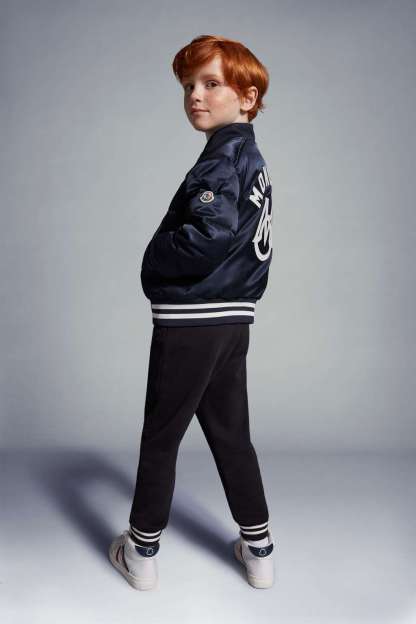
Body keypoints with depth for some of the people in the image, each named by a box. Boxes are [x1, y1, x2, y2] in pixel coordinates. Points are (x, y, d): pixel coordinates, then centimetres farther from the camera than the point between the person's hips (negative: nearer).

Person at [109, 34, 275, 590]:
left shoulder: (224, 158, -14)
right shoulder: (253, 159, 15)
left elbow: (208, 236, -27)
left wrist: (154, 260, -12)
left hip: (189, 323, -9)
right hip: (233, 320, 9)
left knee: (161, 436, 6)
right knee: (231, 435, 16)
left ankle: (142, 550, 22)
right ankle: (258, 549, 26)